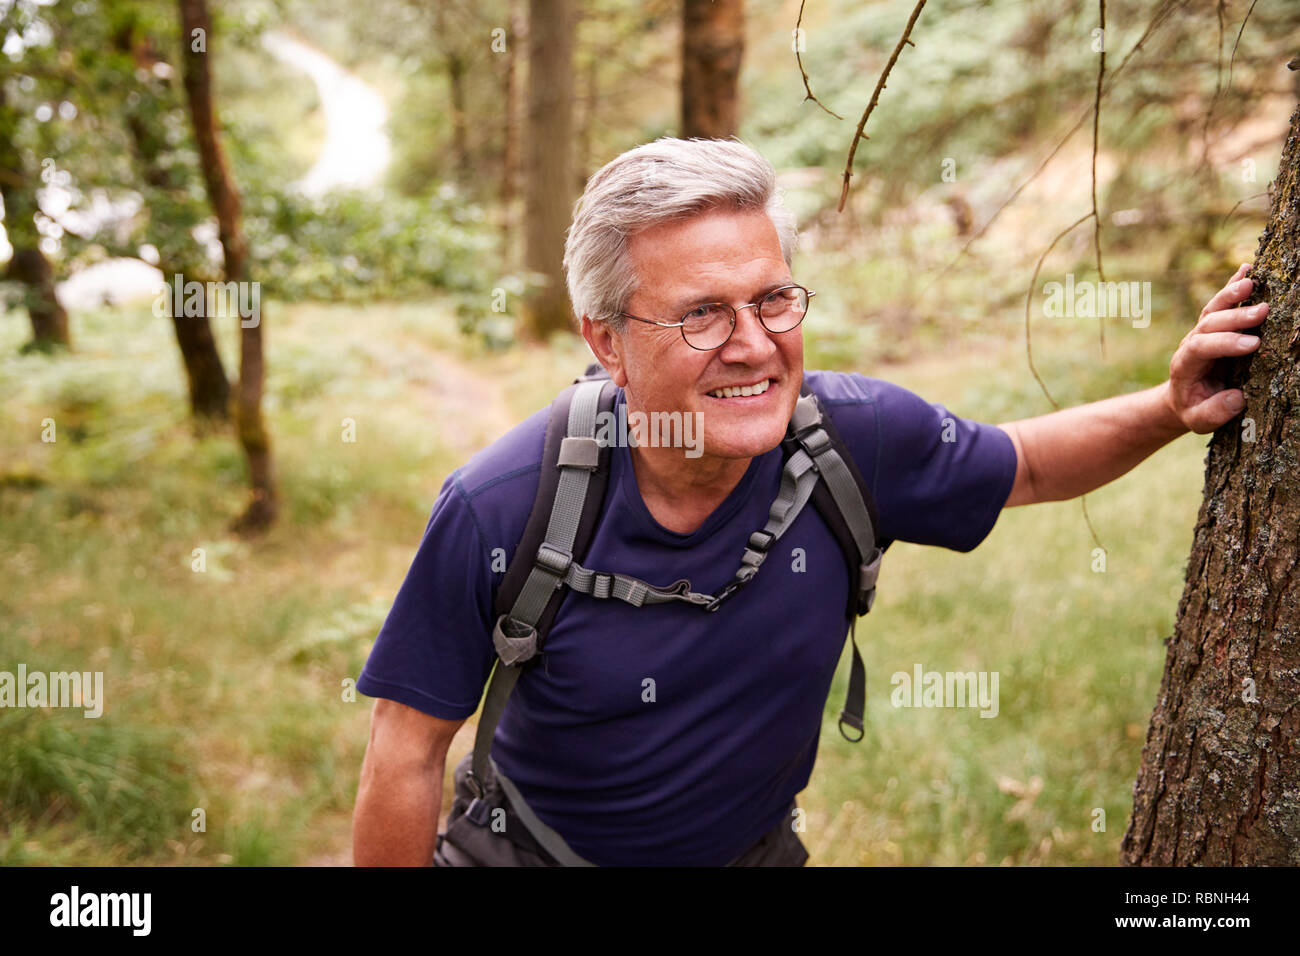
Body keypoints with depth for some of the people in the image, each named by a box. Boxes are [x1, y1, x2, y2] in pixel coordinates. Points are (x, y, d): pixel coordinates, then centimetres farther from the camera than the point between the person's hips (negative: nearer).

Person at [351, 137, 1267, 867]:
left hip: (756, 848, 3)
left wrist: (1172, 408, -14)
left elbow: (1026, 463, 0)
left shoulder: (857, 437, -20)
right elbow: (408, 755, -17)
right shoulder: (498, 510, -27)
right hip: (534, 850, -2)